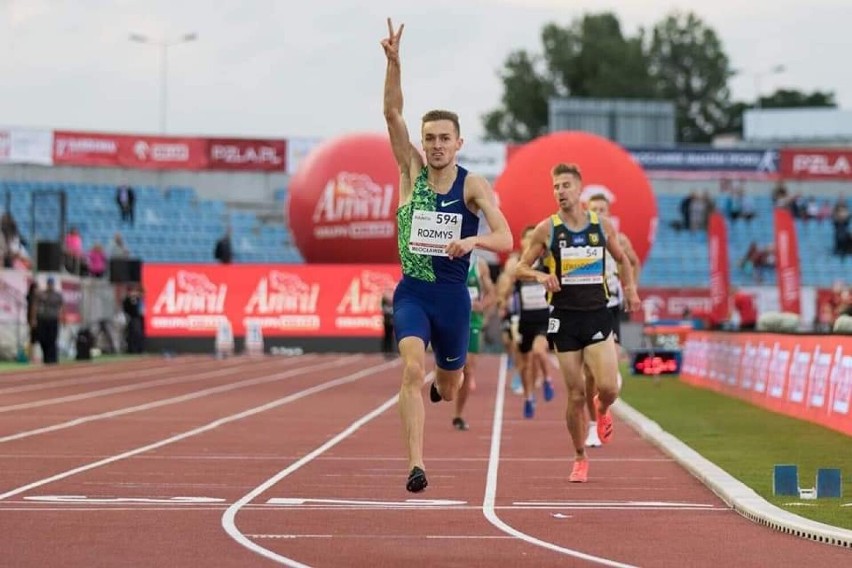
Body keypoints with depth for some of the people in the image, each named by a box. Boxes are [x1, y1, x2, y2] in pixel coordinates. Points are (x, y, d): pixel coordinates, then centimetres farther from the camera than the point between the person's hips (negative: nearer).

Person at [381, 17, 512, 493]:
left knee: (448, 387, 18)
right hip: (412, 292, -1)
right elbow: (393, 113, -12)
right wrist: (394, 62, -25)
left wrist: (473, 240, -36)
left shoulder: (473, 185, -5)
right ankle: (416, 464, -26)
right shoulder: (412, 172, -2)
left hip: (453, 294, 1)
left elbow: (506, 239, -15)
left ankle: (442, 384, 58)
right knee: (412, 369, -24)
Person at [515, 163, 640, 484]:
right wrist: (540, 276, -15)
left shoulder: (603, 226, 4)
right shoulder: (546, 229, -1)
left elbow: (621, 259, 21)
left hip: (597, 315, 1)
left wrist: (629, 288, 4)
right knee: (575, 394, 0)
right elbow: (520, 268, 6)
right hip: (565, 318, -1)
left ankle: (602, 410, 23)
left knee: (608, 387, -15)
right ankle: (580, 459, 17)